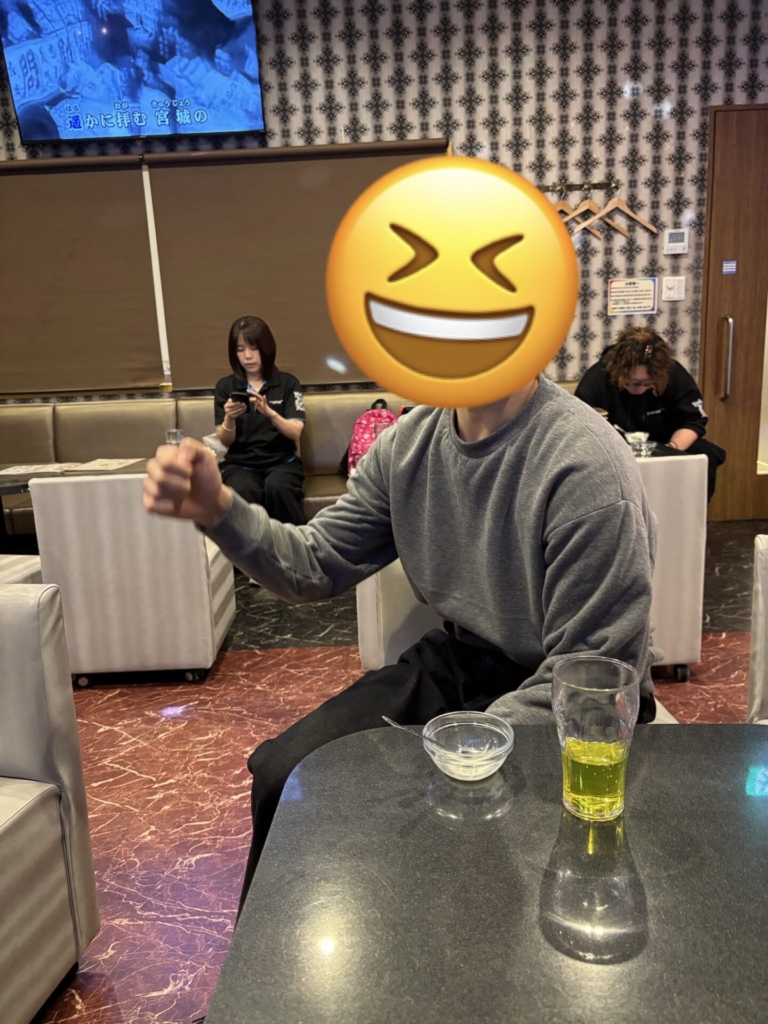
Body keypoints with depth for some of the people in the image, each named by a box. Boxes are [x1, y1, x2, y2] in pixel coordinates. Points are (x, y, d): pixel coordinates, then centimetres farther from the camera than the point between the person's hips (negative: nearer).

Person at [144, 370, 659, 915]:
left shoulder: (589, 466, -25)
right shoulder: (411, 440, -4)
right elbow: (318, 565, 2)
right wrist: (220, 512, -15)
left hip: (563, 700, -5)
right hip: (460, 661, 6)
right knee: (283, 771, -3)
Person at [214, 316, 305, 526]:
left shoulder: (288, 383, 4)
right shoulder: (226, 386, 7)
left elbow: (295, 433, -6)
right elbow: (225, 441, 2)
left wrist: (270, 413, -25)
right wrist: (229, 418, -20)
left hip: (282, 460, 0)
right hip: (240, 463, 1)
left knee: (276, 487, -35)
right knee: (243, 492, -34)